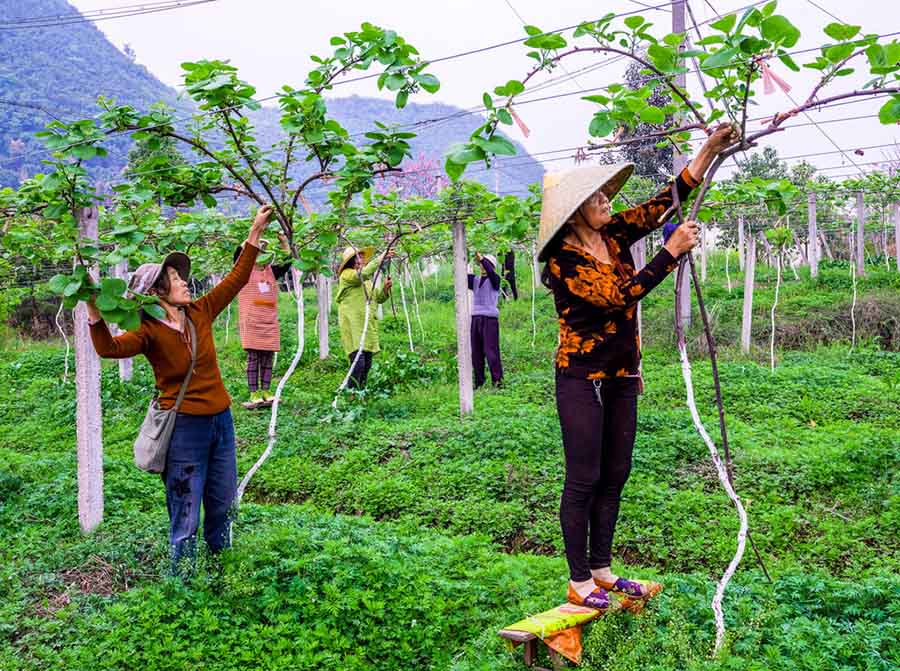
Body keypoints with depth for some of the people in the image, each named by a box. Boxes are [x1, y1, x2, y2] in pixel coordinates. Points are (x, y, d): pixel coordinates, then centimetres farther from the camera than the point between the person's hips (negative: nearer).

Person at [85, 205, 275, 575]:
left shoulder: (200, 313, 3)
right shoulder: (150, 332, -11)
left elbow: (236, 279, 9)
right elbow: (110, 348, -29)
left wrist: (255, 232, 8)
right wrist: (94, 314, -45)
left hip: (221, 420, 6)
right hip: (184, 427, -6)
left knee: (223, 509, 20)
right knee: (185, 520, 2)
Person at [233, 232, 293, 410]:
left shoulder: (272, 271, 13)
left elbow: (288, 262, 9)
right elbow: (239, 253, -14)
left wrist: (284, 243, 1)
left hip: (270, 321, 4)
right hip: (251, 321, -4)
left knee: (268, 358, 6)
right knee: (253, 358, -4)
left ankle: (265, 393, 12)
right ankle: (254, 395, -2)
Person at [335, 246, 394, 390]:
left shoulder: (367, 280, 23)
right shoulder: (347, 275, -4)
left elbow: (378, 298, 24)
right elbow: (364, 273, -24)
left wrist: (385, 288, 4)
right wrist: (380, 258, -19)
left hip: (368, 326, 8)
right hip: (353, 326, -8)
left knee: (367, 364, 7)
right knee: (358, 363, -18)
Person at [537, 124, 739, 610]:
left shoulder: (614, 235, 4)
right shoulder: (563, 260, -16)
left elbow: (664, 201, 6)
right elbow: (619, 296, -24)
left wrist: (710, 150, 0)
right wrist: (673, 251, -21)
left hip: (622, 377, 7)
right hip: (582, 379, -7)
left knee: (614, 477, 13)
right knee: (584, 480, 0)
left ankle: (601, 570, 26)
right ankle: (579, 583, 12)